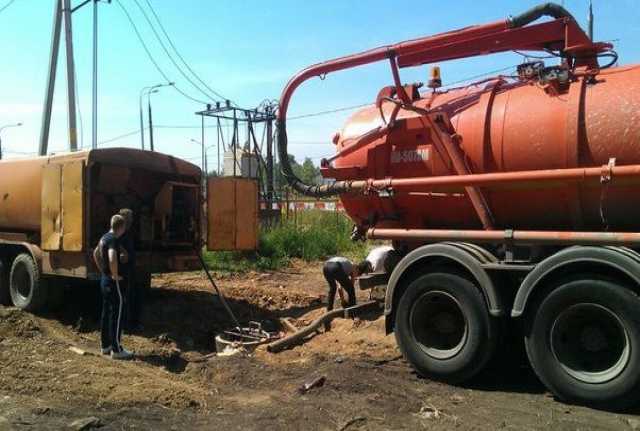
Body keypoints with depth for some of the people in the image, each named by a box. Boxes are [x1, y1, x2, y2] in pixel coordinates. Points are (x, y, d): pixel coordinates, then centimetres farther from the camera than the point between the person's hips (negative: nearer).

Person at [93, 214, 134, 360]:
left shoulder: (105, 237, 11)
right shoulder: (114, 240, -19)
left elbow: (95, 253, 27)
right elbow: (112, 259, -35)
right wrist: (115, 275, -21)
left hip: (104, 279, 10)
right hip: (113, 282, -10)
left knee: (107, 312, 15)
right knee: (117, 314, -4)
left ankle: (106, 345, 24)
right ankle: (116, 350, 1)